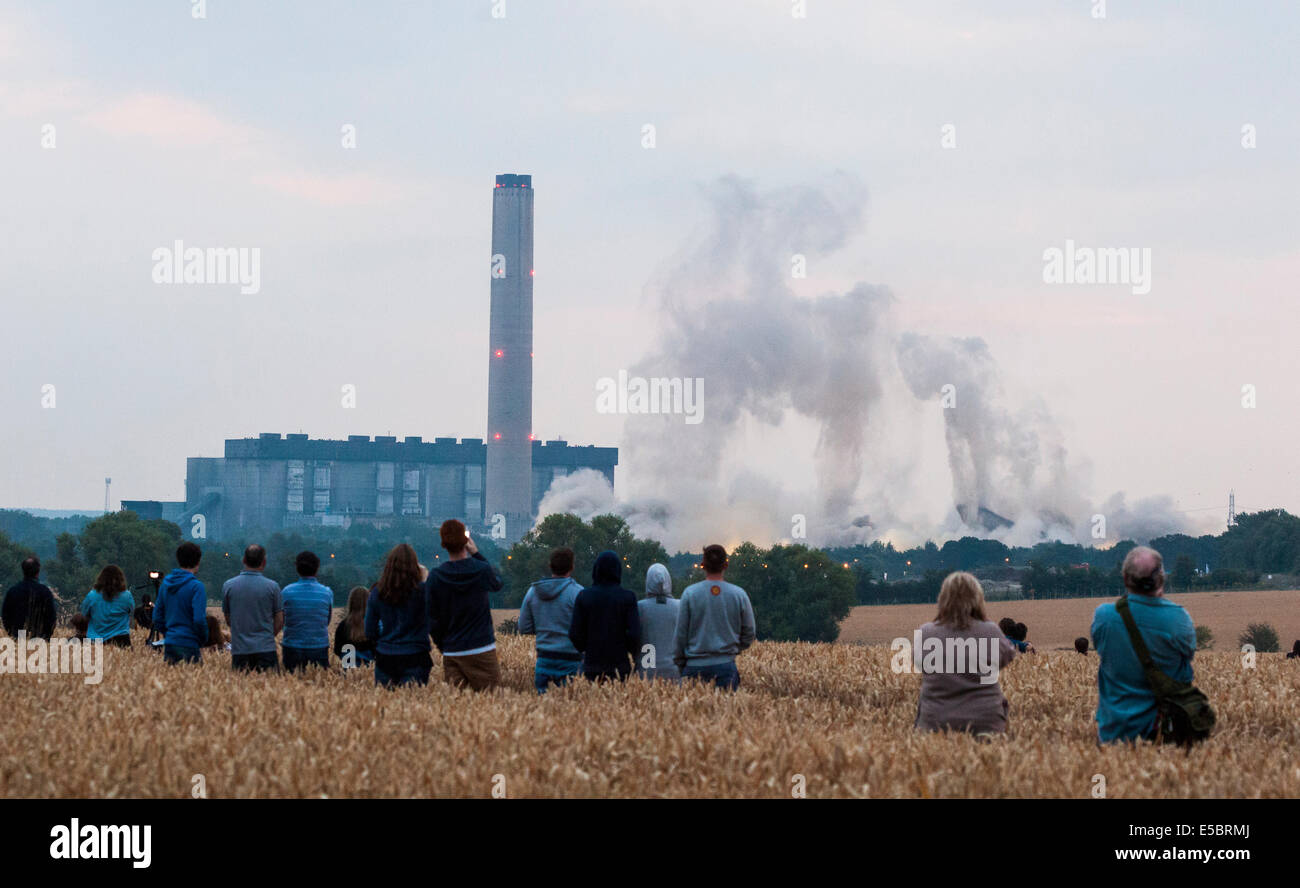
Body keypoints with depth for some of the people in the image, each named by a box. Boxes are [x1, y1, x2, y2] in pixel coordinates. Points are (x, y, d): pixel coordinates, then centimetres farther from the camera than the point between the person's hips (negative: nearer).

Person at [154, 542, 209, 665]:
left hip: (169, 645, 6)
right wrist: (203, 640, -2)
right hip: (189, 645, -6)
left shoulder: (165, 584, 9)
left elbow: (157, 617, 13)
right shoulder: (196, 586, -12)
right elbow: (199, 619, -17)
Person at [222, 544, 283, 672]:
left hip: (239, 650, 2)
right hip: (265, 648, -2)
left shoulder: (228, 586, 2)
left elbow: (228, 620, 11)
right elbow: (279, 622, 1)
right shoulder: (272, 586, -3)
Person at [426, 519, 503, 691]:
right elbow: (497, 584, 18)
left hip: (451, 651, 2)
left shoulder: (435, 577, -4)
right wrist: (477, 554, 17)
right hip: (481, 649, -2)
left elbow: (432, 619, 1)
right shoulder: (482, 570, -8)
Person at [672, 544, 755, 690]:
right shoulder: (739, 595, 0)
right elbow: (749, 633, 8)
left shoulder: (690, 593, -3)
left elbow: (680, 633, 1)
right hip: (725, 666, 1)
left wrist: (679, 662, 11)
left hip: (694, 666, -1)